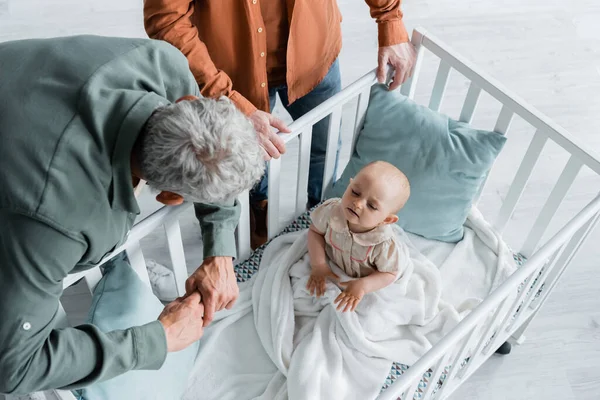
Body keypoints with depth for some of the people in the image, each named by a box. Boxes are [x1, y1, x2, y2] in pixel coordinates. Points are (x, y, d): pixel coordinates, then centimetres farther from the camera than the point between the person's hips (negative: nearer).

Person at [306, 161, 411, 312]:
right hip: (333, 268, 2)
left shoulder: (386, 245, -41)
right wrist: (318, 265, -22)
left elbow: (390, 273, -21)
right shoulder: (332, 211, -33)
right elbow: (315, 231, -12)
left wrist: (362, 286, -34)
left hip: (368, 279, -2)